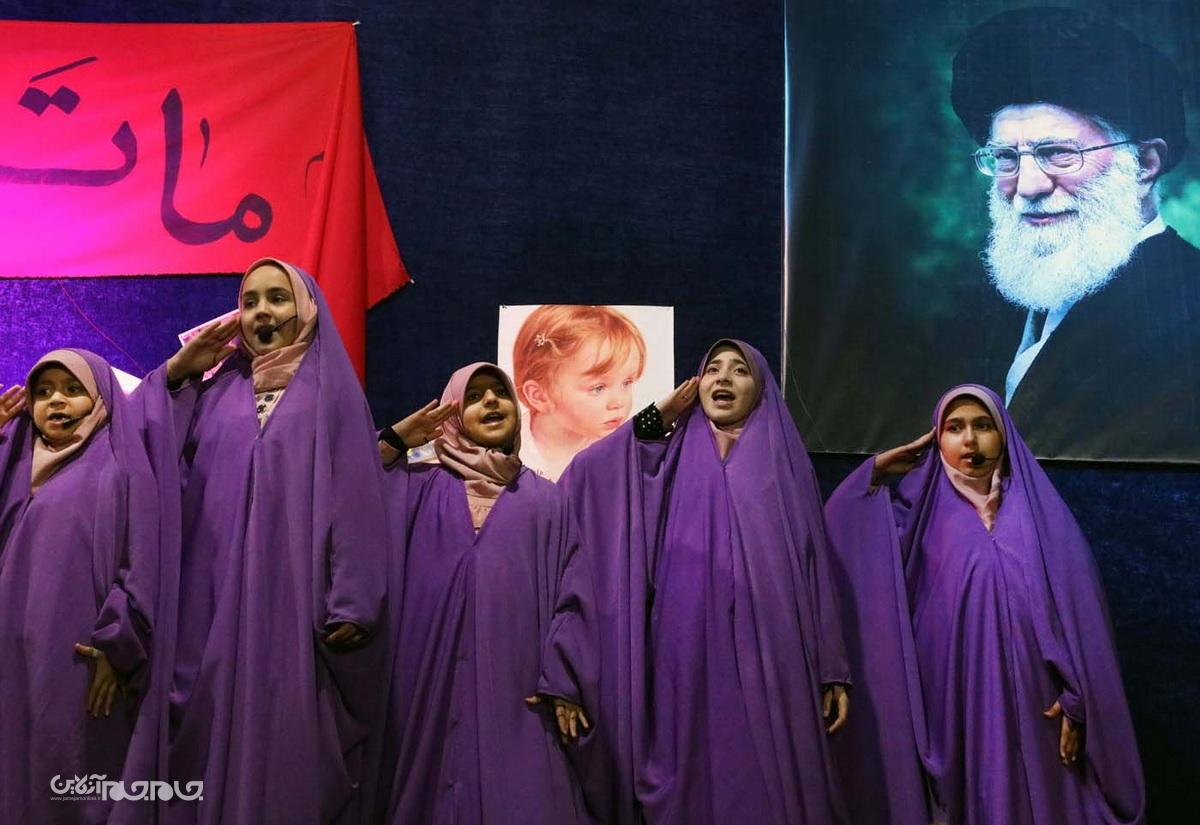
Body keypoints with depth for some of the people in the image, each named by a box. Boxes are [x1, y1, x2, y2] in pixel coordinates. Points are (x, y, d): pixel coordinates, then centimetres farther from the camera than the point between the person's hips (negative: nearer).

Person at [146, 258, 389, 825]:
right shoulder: (217, 387, 15)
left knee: (291, 739, -1)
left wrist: (351, 604, -12)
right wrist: (176, 372, 4)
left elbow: (355, 497, -4)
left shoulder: (331, 389, 4)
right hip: (218, 602, 3)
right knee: (217, 731, 6)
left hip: (295, 601, -3)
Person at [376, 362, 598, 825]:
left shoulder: (544, 499, 10)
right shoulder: (421, 489, 10)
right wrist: (393, 442, -2)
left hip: (517, 694, 0)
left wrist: (563, 683, -4)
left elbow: (571, 595, 4)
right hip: (436, 688, 0)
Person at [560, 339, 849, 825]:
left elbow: (813, 569, 7)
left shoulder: (784, 461, 12)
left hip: (766, 662, 0)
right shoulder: (671, 451, 13)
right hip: (687, 662, 0)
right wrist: (654, 418, -1)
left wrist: (831, 672, 2)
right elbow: (582, 476, -2)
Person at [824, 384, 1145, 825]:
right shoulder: (923, 512, 6)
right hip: (952, 698, 1)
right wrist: (877, 470, -1)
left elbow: (1075, 606, 0)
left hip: (1027, 697, 0)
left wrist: (1075, 702, -5)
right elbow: (839, 531, 2)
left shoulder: (1039, 512, 3)